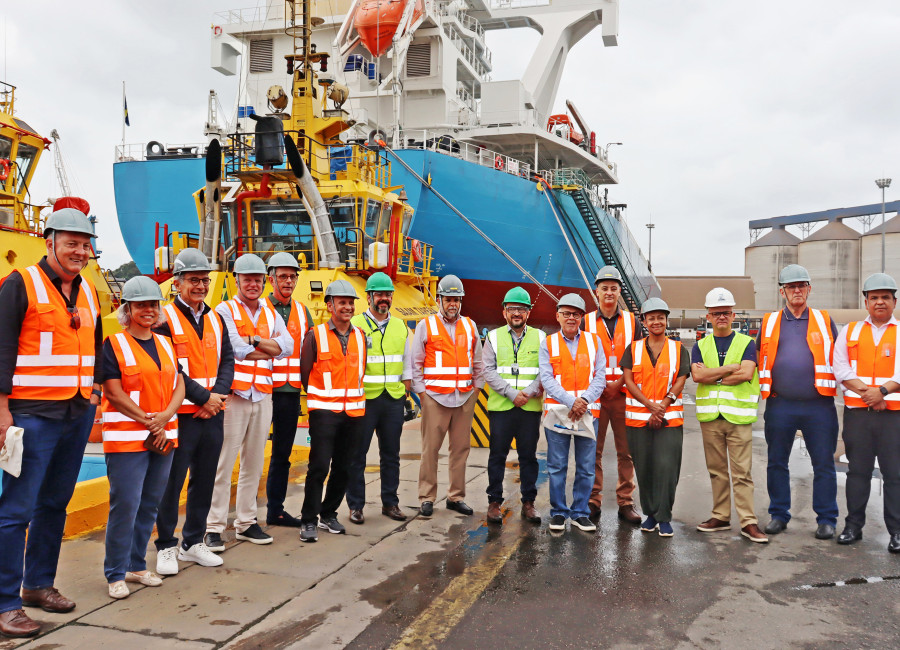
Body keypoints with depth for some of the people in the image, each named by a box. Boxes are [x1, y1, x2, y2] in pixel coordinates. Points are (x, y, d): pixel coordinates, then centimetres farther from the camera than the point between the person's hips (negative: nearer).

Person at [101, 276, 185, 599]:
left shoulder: (165, 344, 14)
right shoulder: (114, 345, -3)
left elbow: (179, 386, 10)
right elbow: (114, 392, -10)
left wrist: (165, 418, -8)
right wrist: (148, 423, -13)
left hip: (164, 436, 6)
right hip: (126, 437, -6)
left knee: (150, 505, 11)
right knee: (125, 506, -6)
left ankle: (137, 565, 25)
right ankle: (116, 574, 7)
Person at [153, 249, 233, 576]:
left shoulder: (216, 319, 14)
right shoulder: (165, 320, -6)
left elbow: (227, 361, 10)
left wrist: (218, 394, -8)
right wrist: (204, 397, -14)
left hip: (213, 414, 6)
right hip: (180, 414, -6)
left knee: (204, 481, 13)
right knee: (171, 481, 2)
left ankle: (193, 543, 26)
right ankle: (166, 547, 15)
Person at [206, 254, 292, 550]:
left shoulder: (271, 314, 15)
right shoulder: (225, 310, 1)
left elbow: (287, 346, -1)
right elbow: (235, 349, -13)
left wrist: (254, 340, -12)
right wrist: (270, 347, -3)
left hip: (263, 395, 5)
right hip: (233, 394, -5)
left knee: (254, 462, 10)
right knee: (223, 462, -5)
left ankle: (246, 522, 20)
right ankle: (214, 527, 2)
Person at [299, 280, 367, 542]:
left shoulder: (360, 336, 9)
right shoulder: (316, 336, -4)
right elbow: (305, 373, 2)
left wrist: (352, 394, 12)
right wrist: (321, 397, 7)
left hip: (354, 412, 5)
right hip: (324, 412, -4)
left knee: (343, 467, 10)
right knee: (319, 467, -7)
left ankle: (329, 514, 26)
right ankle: (309, 521, 3)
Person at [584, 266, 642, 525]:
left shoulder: (631, 321, 10)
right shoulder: (587, 322, 7)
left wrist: (619, 382, -7)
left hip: (624, 394, 1)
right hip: (594, 394, -1)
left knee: (626, 450, 3)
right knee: (593, 450, 1)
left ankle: (625, 502, 12)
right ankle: (593, 501, 10)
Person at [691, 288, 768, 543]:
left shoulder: (746, 343, 5)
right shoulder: (700, 346, 12)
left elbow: (747, 373, -12)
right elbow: (697, 374, -6)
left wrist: (712, 376, -8)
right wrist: (732, 368, -9)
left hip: (738, 415, -3)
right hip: (709, 416, 3)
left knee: (742, 471, -3)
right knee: (716, 470, 10)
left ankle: (748, 522, 0)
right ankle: (720, 517, 19)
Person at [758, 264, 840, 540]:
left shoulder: (825, 321, 9)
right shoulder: (769, 322, 11)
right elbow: (758, 358, 19)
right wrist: (762, 387, 12)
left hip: (819, 406, -1)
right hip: (779, 406, 1)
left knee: (824, 464, 2)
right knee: (777, 463, 8)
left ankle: (826, 519, 14)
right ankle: (778, 515, 20)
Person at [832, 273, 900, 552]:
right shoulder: (850, 332, 12)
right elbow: (840, 368, 2)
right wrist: (866, 392, -10)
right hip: (857, 412, 2)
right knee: (858, 471, 8)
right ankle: (853, 526, 17)